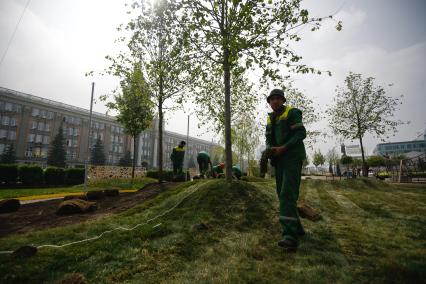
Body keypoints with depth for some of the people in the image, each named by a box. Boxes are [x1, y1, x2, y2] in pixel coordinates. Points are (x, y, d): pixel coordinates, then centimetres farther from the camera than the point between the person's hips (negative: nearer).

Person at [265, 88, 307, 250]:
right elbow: (268, 138, 17)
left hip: (293, 157, -7)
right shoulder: (270, 119, 18)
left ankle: (290, 236, -20)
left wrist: (283, 148, -21)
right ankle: (297, 228, 21)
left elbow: (301, 133, -13)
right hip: (279, 159, 8)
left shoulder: (292, 112, -4)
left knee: (287, 194, -19)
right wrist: (269, 149, -6)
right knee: (283, 195, 7)